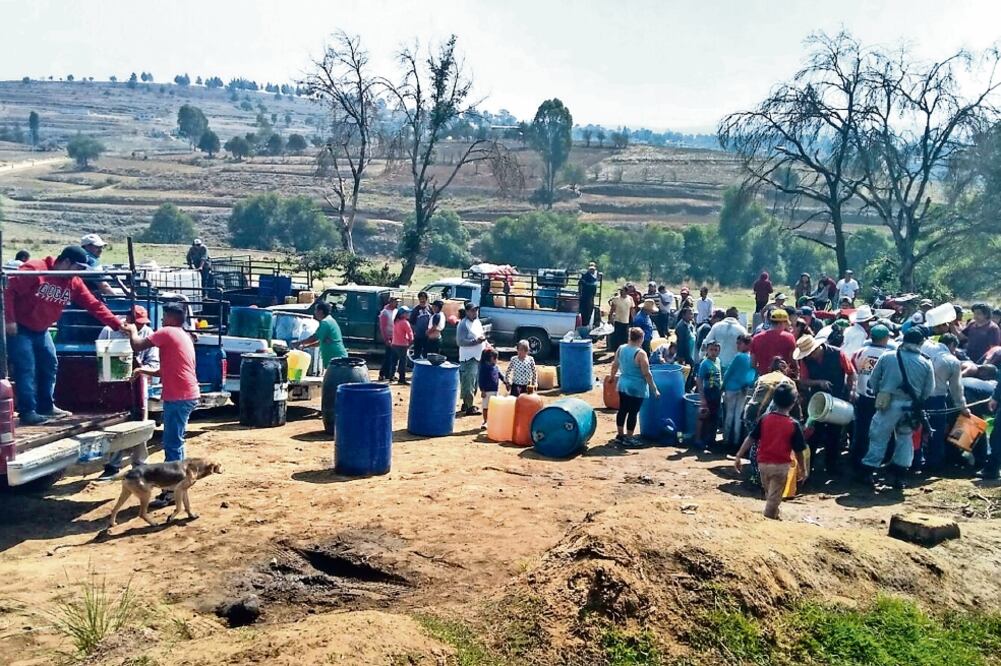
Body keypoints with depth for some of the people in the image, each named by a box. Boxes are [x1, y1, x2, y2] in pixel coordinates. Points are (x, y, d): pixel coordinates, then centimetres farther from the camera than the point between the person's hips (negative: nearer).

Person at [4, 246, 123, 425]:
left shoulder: (74, 283, -2)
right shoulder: (34, 269, -22)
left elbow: (94, 305, -5)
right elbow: (8, 290, -23)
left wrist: (118, 325, -12)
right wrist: (9, 320, -25)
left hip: (40, 330, 8)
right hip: (19, 329, -8)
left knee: (50, 365, 9)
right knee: (26, 368, -10)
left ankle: (46, 406, 22)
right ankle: (27, 412, -6)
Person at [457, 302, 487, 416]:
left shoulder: (477, 322, 15)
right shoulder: (463, 324, -13)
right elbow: (460, 341, -19)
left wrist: (484, 340, 5)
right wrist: (475, 341, -24)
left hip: (478, 356, 9)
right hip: (468, 358, -9)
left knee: (474, 382, 15)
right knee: (469, 382, -8)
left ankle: (466, 404, 26)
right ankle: (469, 407, -7)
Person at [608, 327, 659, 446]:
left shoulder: (621, 349, 0)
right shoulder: (640, 353, -19)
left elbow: (614, 366, 13)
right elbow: (646, 374, -18)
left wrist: (612, 376, 32)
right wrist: (654, 389, -10)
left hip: (623, 385, 7)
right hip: (637, 388, -7)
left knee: (622, 410, 16)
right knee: (633, 412, 4)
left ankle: (620, 435, 26)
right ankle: (628, 438, 11)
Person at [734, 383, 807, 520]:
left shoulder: (764, 419, -3)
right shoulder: (794, 424, -10)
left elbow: (750, 439, -4)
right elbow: (798, 451, -5)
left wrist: (739, 456, -1)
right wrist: (802, 469, 7)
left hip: (763, 463, 4)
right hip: (780, 465, -4)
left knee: (769, 495, 24)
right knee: (774, 498, 5)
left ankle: (772, 517, 40)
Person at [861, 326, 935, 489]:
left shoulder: (887, 357, -5)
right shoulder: (926, 364, -2)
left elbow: (873, 380, 1)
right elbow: (929, 390, 3)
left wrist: (880, 394, 17)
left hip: (888, 404, -1)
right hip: (910, 407, 1)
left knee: (879, 437, 7)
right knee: (905, 438, 16)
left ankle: (869, 471, 6)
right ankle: (899, 475, 16)